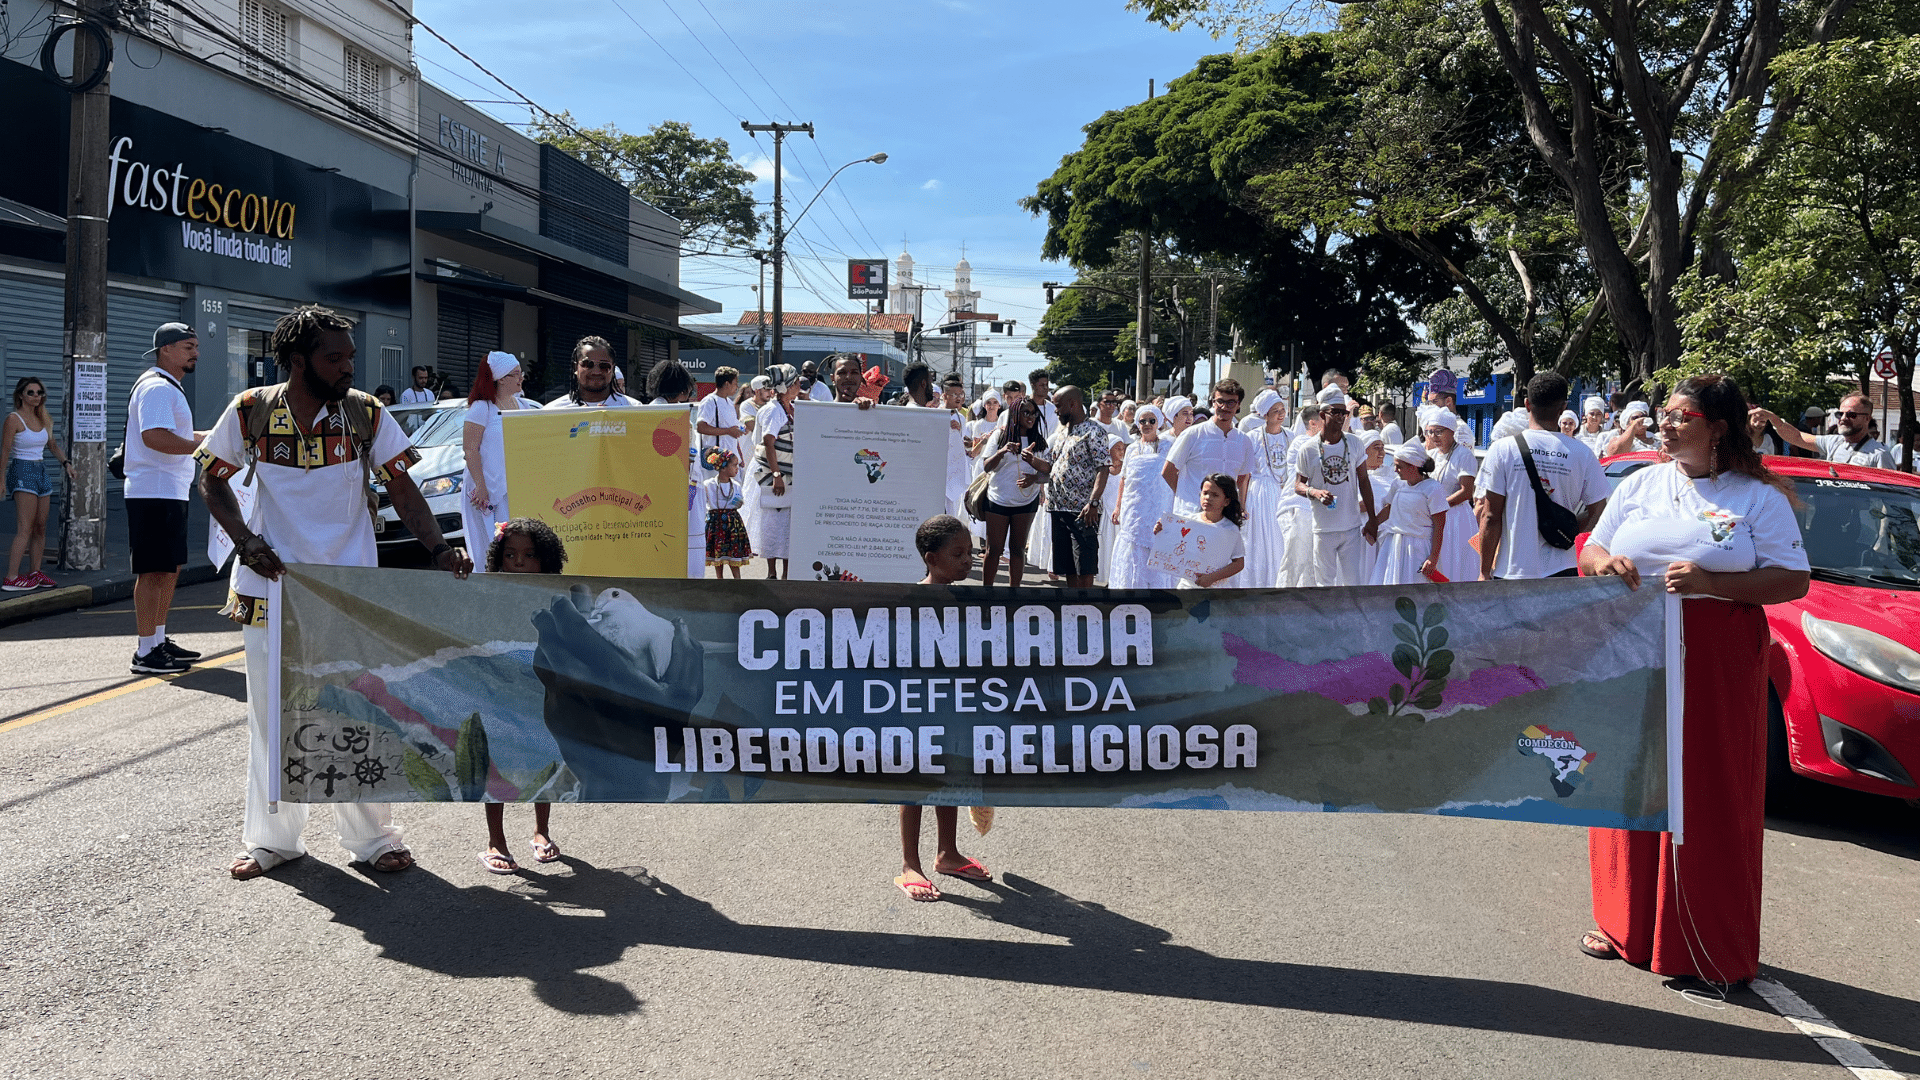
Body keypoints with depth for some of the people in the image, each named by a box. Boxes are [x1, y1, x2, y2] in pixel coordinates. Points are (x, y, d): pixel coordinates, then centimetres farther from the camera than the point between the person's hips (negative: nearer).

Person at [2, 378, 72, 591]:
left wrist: (66, 462, 12)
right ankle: (11, 578, -14)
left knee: (40, 527, 7)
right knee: (25, 528, -13)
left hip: (41, 472, 7)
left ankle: (34, 572, 14)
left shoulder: (42, 419, 13)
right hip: (22, 471, -7)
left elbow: (52, 445, 25)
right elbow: (5, 451, -8)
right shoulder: (13, 419, -7)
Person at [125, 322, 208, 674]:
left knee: (171, 568, 16)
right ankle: (146, 653, -7)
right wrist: (205, 444, -24)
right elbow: (154, 436, -27)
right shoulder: (157, 387, -14)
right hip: (154, 493, -11)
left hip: (171, 492, 11)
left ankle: (159, 640, 25)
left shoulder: (169, 388, 21)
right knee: (154, 571, -9)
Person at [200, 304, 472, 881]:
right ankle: (273, 838, 24)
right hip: (271, 585, 1)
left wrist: (437, 548, -17)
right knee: (271, 713, 10)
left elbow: (401, 489, -2)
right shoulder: (252, 411, -4)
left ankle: (372, 837, 15)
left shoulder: (366, 413, -4)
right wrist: (246, 542, -7)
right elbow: (211, 479, 7)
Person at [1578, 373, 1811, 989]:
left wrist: (1710, 583, -19)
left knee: (1710, 798, -2)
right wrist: (1606, 563, -7)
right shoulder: (1640, 485, 13)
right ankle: (1624, 924, 19)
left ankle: (1708, 947, 6)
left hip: (1717, 663, -3)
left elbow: (1793, 581, -6)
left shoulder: (1758, 498, 1)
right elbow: (1588, 555, 17)